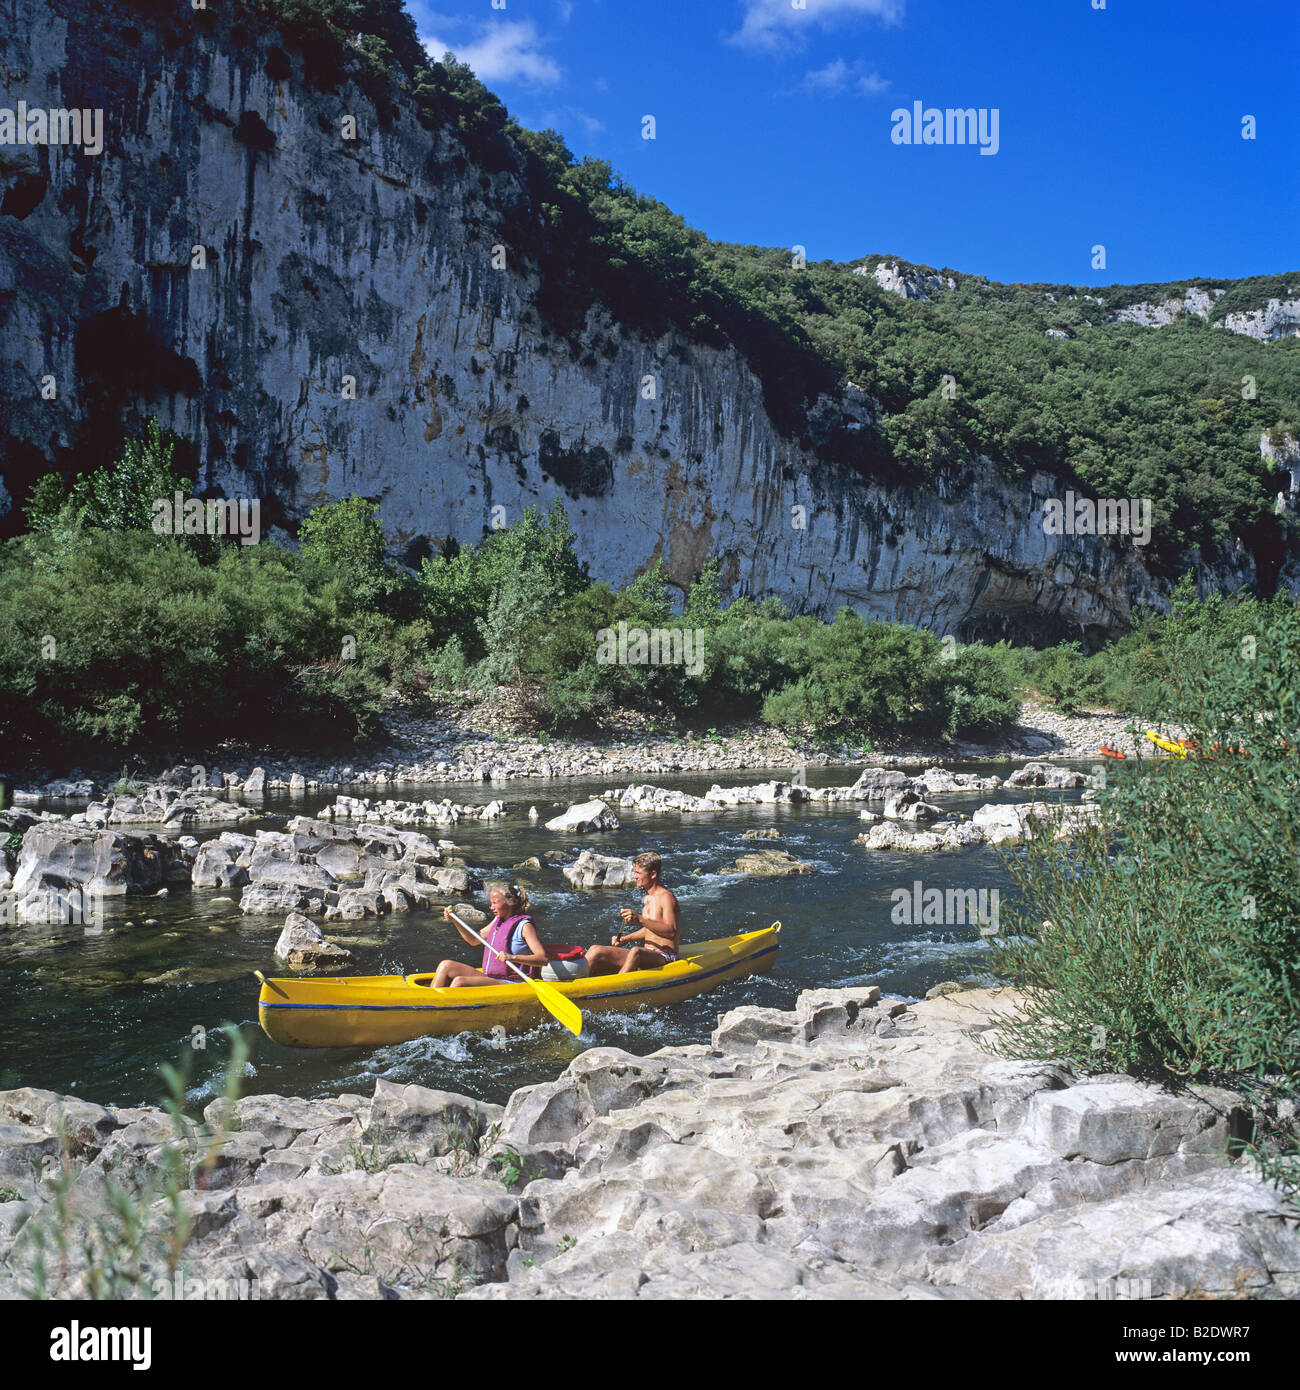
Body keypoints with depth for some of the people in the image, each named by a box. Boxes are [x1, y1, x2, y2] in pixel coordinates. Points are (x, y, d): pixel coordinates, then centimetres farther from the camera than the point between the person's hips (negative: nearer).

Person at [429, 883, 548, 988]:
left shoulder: (524, 925, -12)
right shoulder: (498, 920, 13)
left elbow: (543, 959, -22)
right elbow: (474, 940, 26)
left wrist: (512, 957, -34)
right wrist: (454, 920, 15)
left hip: (509, 984, -9)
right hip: (490, 979, 9)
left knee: (459, 982, -26)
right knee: (446, 966, 1)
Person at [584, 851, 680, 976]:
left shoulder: (666, 897, -10)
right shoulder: (647, 898, 18)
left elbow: (671, 931, -25)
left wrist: (640, 919, -33)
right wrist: (623, 939, 19)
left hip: (664, 957, -9)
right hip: (647, 955, 9)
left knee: (636, 952, -42)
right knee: (596, 951, -7)